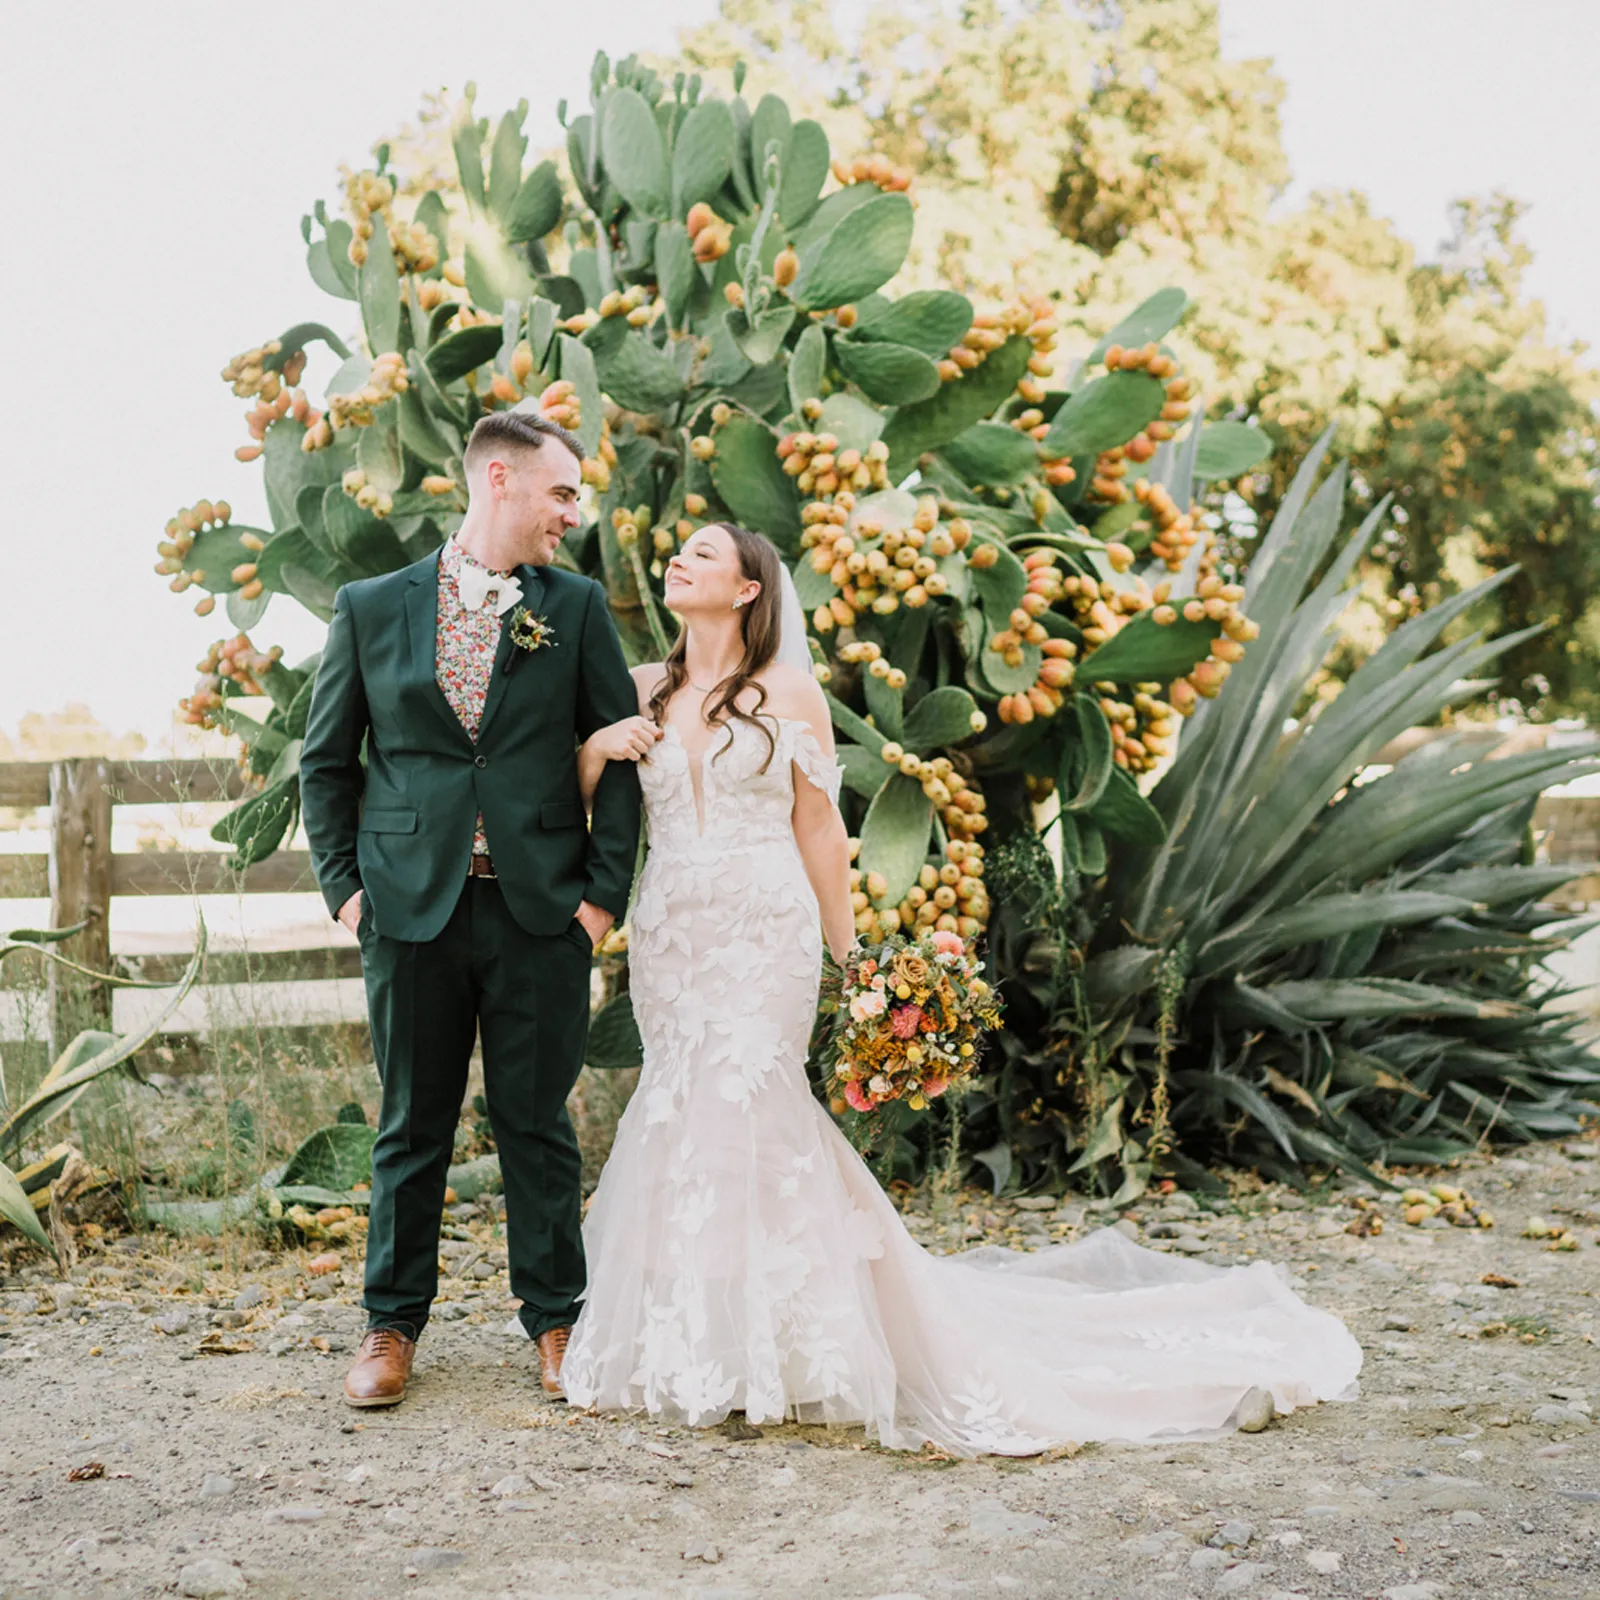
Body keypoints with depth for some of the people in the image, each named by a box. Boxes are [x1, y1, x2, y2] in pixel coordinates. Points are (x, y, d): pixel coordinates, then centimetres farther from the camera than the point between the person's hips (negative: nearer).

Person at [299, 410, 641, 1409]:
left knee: (538, 1124, 7)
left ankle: (556, 1319, 20)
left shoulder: (577, 607, 6)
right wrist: (343, 883, 1)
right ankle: (394, 1324, 21)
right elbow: (328, 760, 10)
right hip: (412, 911, 0)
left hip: (541, 912, 0)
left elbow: (619, 752, 6)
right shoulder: (372, 608, 5)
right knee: (413, 1128, 9)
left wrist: (606, 890, -1)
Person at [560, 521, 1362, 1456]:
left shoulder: (789, 691, 1)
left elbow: (819, 828, 1)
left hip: (764, 932, -4)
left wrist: (848, 955, -1)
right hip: (670, 933, 4)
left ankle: (745, 1347, -1)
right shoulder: (643, 691, 12)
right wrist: (596, 748, -7)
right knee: (689, 1111, 4)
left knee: (735, 1107, -12)